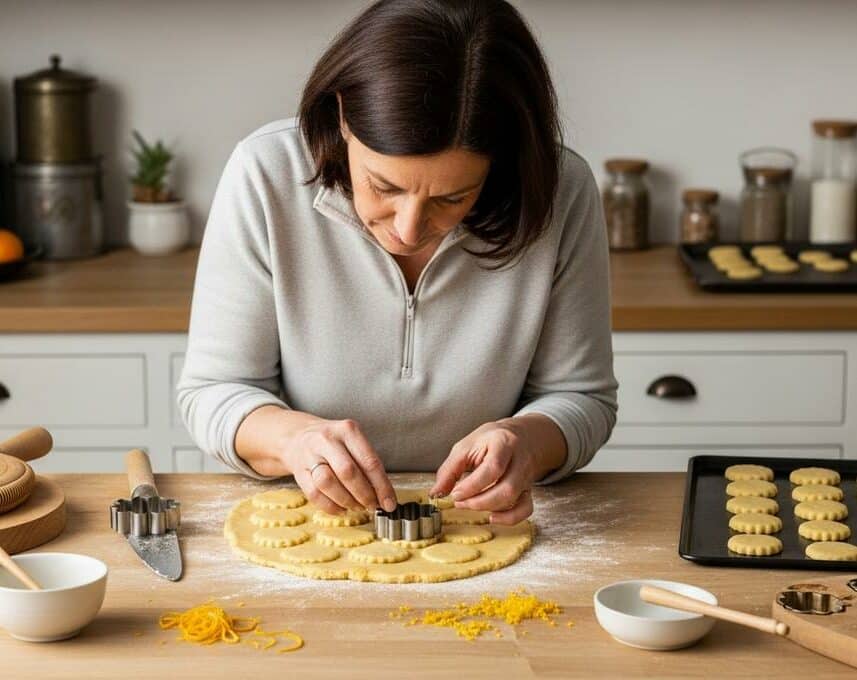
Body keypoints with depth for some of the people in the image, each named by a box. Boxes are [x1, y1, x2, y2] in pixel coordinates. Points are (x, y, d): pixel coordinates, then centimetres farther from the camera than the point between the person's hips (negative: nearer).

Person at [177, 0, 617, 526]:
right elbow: (213, 393, -9)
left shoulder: (562, 192, -15)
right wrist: (292, 436, -30)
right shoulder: (264, 176, -17)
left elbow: (582, 399, -3)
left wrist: (528, 441, -26)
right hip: (307, 527, 0)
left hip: (480, 528, 1)